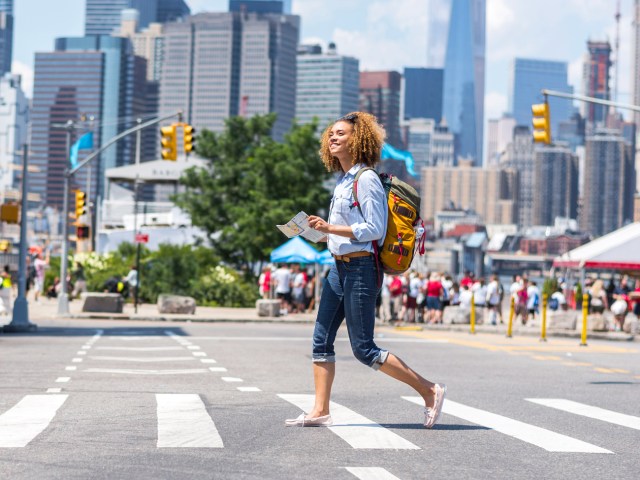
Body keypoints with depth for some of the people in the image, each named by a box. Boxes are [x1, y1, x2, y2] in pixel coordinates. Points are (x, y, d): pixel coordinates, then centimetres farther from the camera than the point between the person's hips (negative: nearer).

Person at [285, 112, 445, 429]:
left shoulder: (366, 179, -12)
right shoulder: (343, 180, 15)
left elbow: (375, 228, -18)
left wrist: (331, 228, -20)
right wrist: (325, 234, 8)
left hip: (360, 268, -9)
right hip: (340, 268, 9)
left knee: (363, 348, -6)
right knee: (321, 340, 5)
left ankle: (429, 391, 2)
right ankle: (320, 411, 9)